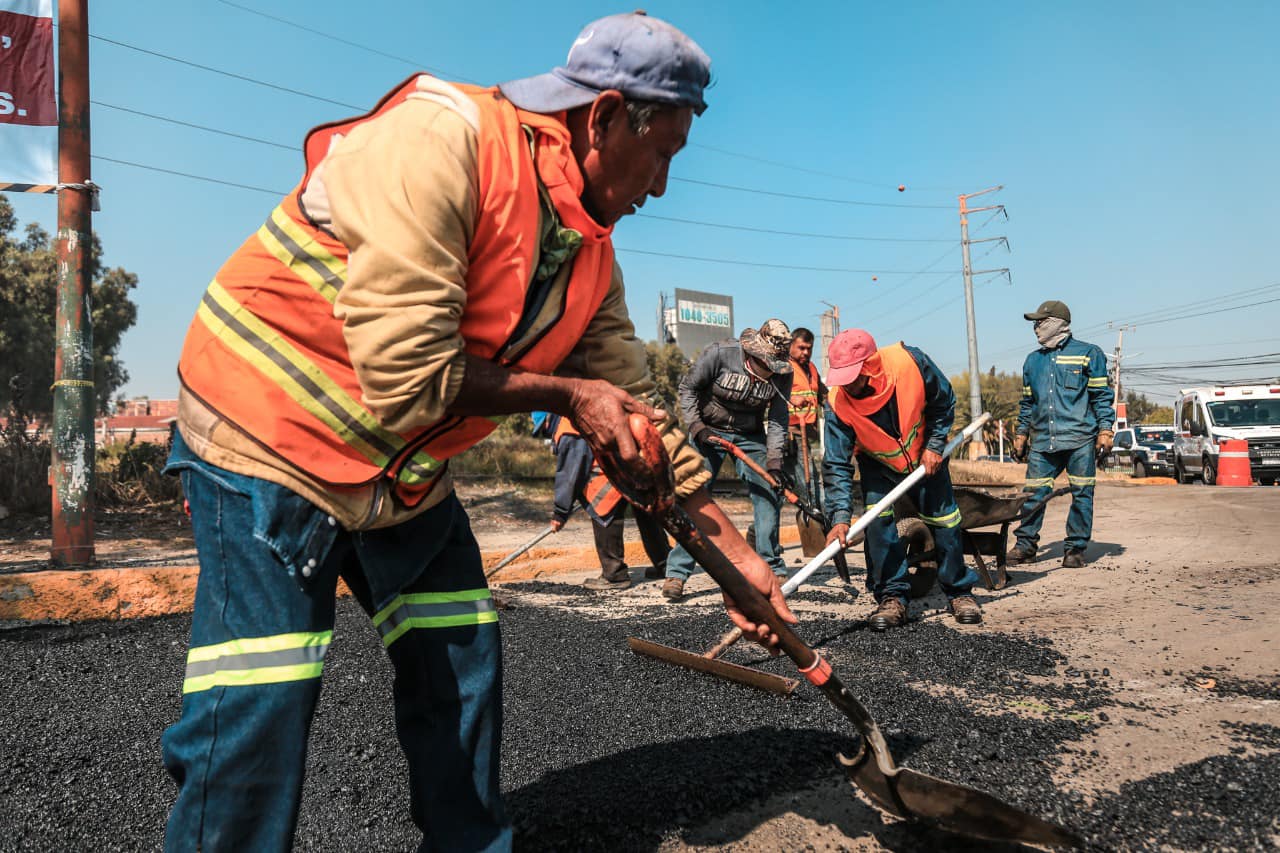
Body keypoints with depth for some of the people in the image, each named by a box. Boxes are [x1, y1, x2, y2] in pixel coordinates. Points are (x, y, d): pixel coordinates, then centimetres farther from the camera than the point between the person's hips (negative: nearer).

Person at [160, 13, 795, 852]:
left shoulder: (592, 253, 0)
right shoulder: (437, 138, -25)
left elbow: (635, 410, 5)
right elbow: (406, 377, -31)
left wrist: (735, 550, 4)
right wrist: (565, 393, -17)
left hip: (407, 469, 8)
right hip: (270, 430, -7)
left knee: (463, 661, 10)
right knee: (261, 702, -10)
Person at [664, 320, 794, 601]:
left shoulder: (782, 374, -13)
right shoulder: (720, 353, -22)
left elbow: (777, 420, -9)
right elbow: (687, 388, -10)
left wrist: (774, 461, -19)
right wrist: (696, 427, -18)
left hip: (751, 436, 3)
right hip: (709, 430, -3)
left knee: (768, 496, -3)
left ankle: (773, 569, 12)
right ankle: (677, 573, -5)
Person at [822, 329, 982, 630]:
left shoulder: (910, 362, -33)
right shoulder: (838, 403, -31)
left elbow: (944, 402, -11)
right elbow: (837, 464, -27)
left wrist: (935, 446, -14)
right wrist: (841, 517, -35)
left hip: (925, 458, 1)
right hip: (878, 465, 0)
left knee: (944, 520, 3)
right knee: (877, 522, -17)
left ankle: (960, 591, 21)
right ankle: (892, 597, -3)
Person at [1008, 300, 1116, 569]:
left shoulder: (1088, 354, 3)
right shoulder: (1033, 361, 17)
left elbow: (1102, 395, 2)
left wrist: (1105, 430, -6)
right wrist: (1021, 435, 18)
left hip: (1080, 439, -4)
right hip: (1043, 442, 4)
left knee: (1082, 494, 0)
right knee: (1033, 493, 0)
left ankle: (1075, 548, 10)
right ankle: (1025, 545, 9)